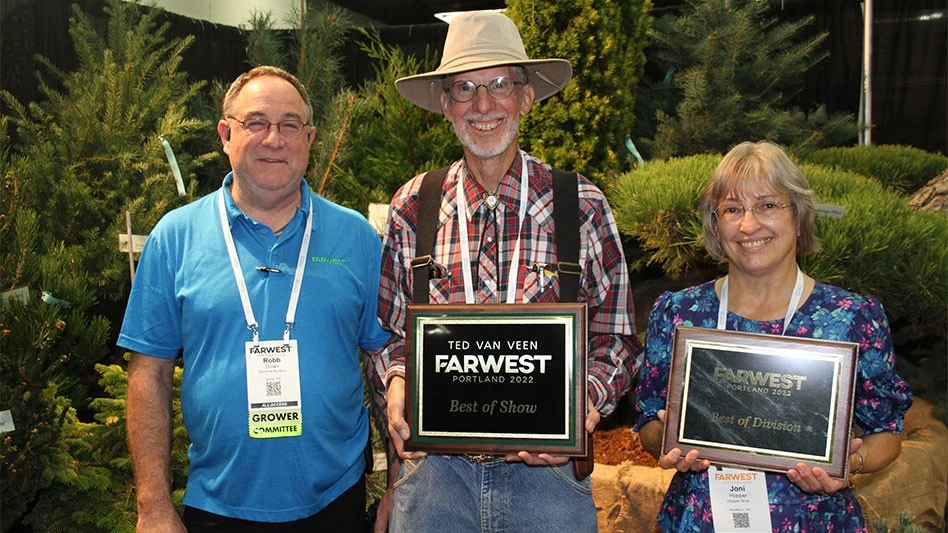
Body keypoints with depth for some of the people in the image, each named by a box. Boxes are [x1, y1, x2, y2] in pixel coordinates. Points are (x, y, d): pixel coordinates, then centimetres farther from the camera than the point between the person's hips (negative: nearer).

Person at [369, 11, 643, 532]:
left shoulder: (583, 207, -3)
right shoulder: (411, 207, 1)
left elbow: (616, 339, 1)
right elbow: (389, 331, 9)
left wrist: (584, 402, -16)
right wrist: (396, 383, -11)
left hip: (548, 471, 0)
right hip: (433, 467, 1)